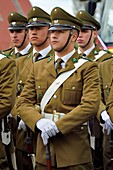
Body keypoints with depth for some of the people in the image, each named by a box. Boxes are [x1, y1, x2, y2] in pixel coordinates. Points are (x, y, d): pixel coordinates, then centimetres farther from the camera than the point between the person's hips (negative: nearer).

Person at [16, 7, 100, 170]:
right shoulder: (38, 67, 12)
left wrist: (57, 126, -19)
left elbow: (90, 105, -14)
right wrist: (40, 122, -13)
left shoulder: (87, 68, -1)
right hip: (44, 150, 4)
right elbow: (23, 102, 7)